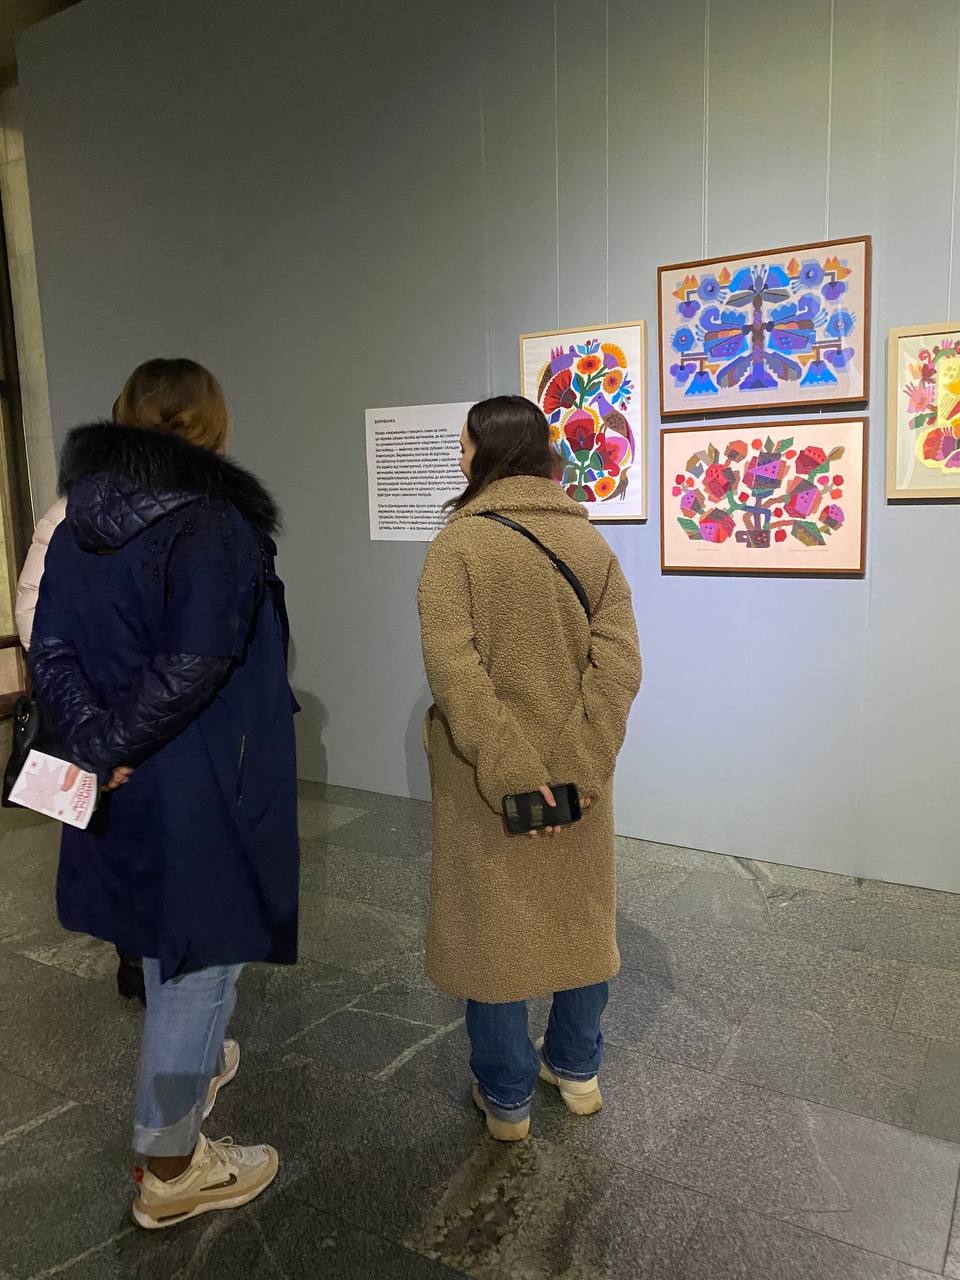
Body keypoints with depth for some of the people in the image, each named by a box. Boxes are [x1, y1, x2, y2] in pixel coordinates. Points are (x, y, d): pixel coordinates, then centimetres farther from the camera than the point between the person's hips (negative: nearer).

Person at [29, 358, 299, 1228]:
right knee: (203, 956, 7)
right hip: (204, 785, -8)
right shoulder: (212, 522, -17)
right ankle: (169, 1168, 23)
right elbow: (194, 664, -25)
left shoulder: (78, 525, 5)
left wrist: (92, 740, -7)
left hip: (125, 784, 8)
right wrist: (116, 742, -13)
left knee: (166, 938, 27)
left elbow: (51, 650, 0)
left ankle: (191, 1066, 52)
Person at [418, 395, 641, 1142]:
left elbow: (452, 665, -24)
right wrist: (576, 761, -15)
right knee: (578, 913, 20)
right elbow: (620, 659, -11)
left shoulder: (459, 543, -12)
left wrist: (509, 768, -23)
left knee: (493, 921, 12)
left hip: (485, 774, -3)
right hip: (577, 771, 4)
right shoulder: (590, 541, 0)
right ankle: (577, 1070, 38)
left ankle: (507, 1098, 27)